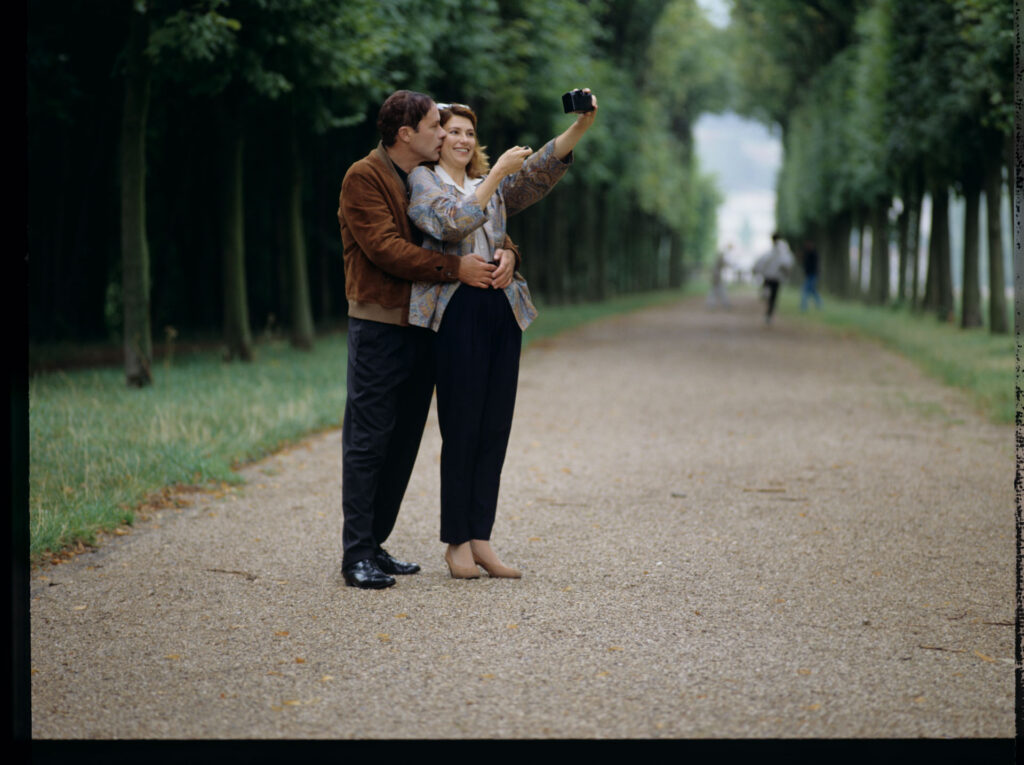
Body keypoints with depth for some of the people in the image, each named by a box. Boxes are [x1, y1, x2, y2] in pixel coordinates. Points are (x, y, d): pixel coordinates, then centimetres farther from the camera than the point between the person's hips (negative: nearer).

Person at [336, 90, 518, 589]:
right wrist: (454, 268, -19)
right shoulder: (364, 178, -8)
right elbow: (385, 248, -18)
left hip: (424, 323, 7)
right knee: (368, 440, -6)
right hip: (378, 325, -7)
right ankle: (357, 556, -3)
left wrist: (505, 252, -5)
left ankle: (375, 545, 18)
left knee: (404, 440, 10)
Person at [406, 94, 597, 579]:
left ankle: (480, 539, 10)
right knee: (460, 429, -4)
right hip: (457, 312, -6)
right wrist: (496, 175, -15)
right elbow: (452, 225, -14)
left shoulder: (492, 185, 21)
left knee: (494, 429, 5)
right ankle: (456, 542, 4)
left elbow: (539, 171, 5)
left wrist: (580, 127, -9)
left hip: (502, 310, 6)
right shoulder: (422, 180, 4)